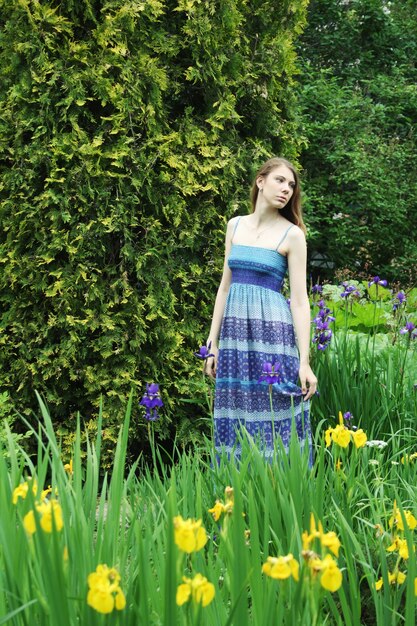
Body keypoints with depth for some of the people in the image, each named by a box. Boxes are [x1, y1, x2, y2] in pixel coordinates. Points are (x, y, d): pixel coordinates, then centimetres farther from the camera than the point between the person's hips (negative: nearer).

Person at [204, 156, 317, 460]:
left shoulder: (292, 234, -3)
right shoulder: (235, 225, 10)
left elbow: (300, 300, -6)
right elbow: (225, 285, 13)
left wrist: (304, 362, -13)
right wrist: (213, 343, 10)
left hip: (271, 333, -4)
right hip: (235, 333, 4)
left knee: (272, 421, -2)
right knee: (236, 422, 7)